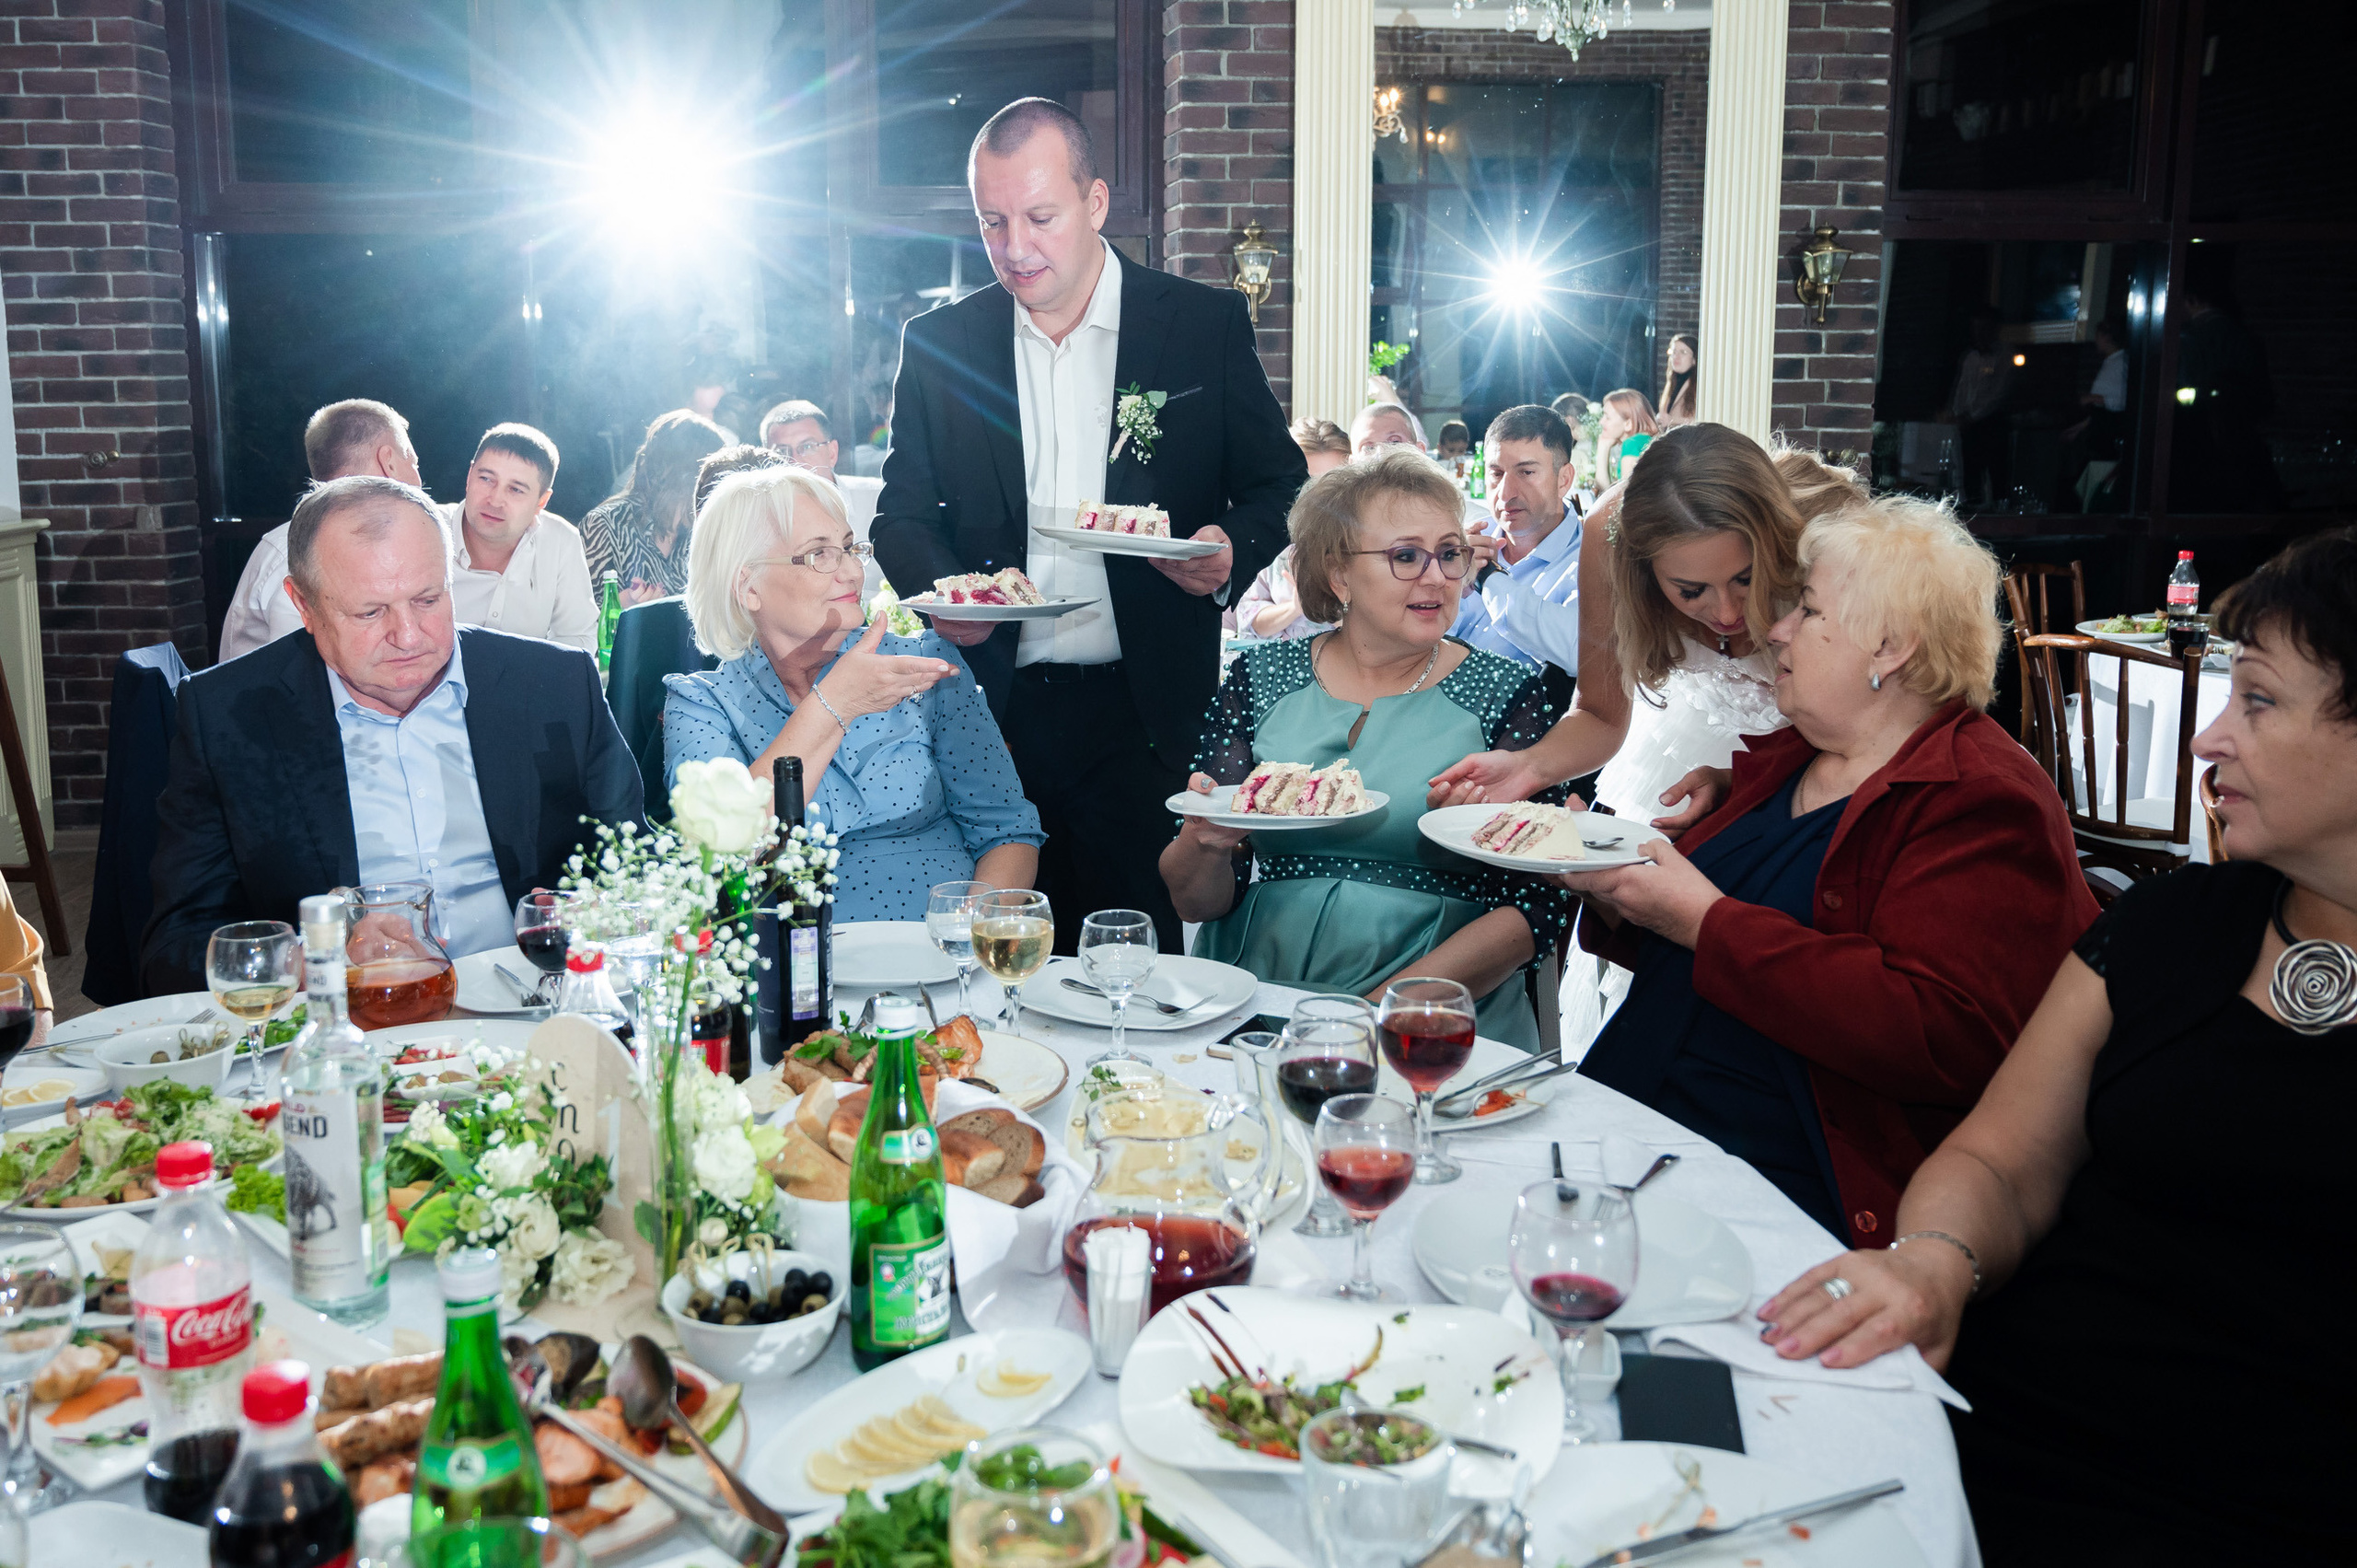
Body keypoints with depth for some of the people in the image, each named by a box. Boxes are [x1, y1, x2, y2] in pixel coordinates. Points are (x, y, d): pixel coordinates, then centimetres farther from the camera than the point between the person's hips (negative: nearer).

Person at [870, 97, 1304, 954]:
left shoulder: (1206, 323, 4)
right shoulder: (938, 342, 9)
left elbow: (1278, 485, 8)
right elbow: (902, 513, 13)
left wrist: (1232, 551, -14)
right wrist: (940, 588, -9)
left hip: (1148, 716, -1)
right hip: (995, 713, 2)